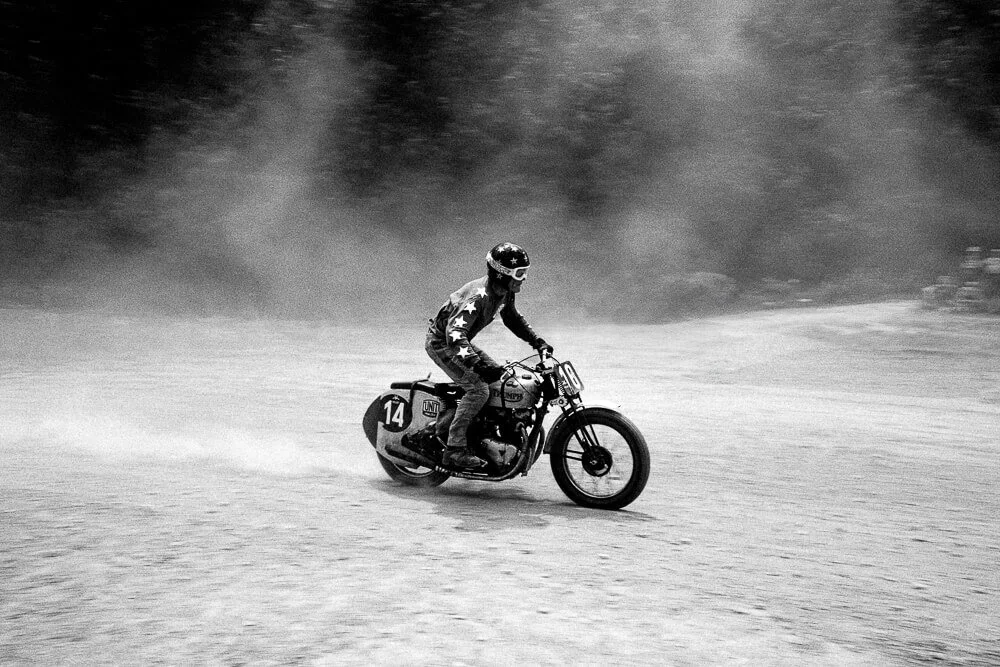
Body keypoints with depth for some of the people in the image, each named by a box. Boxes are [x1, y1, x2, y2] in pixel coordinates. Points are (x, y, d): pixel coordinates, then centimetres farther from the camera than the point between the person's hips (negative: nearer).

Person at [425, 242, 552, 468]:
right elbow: (454, 332, -42)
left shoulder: (505, 292, -2)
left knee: (496, 374, 7)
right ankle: (455, 448, -15)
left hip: (460, 341, 9)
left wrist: (537, 342, 9)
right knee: (479, 388, -19)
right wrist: (476, 363, -53)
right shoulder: (479, 296, -32)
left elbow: (512, 318, 18)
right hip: (441, 342, -9)